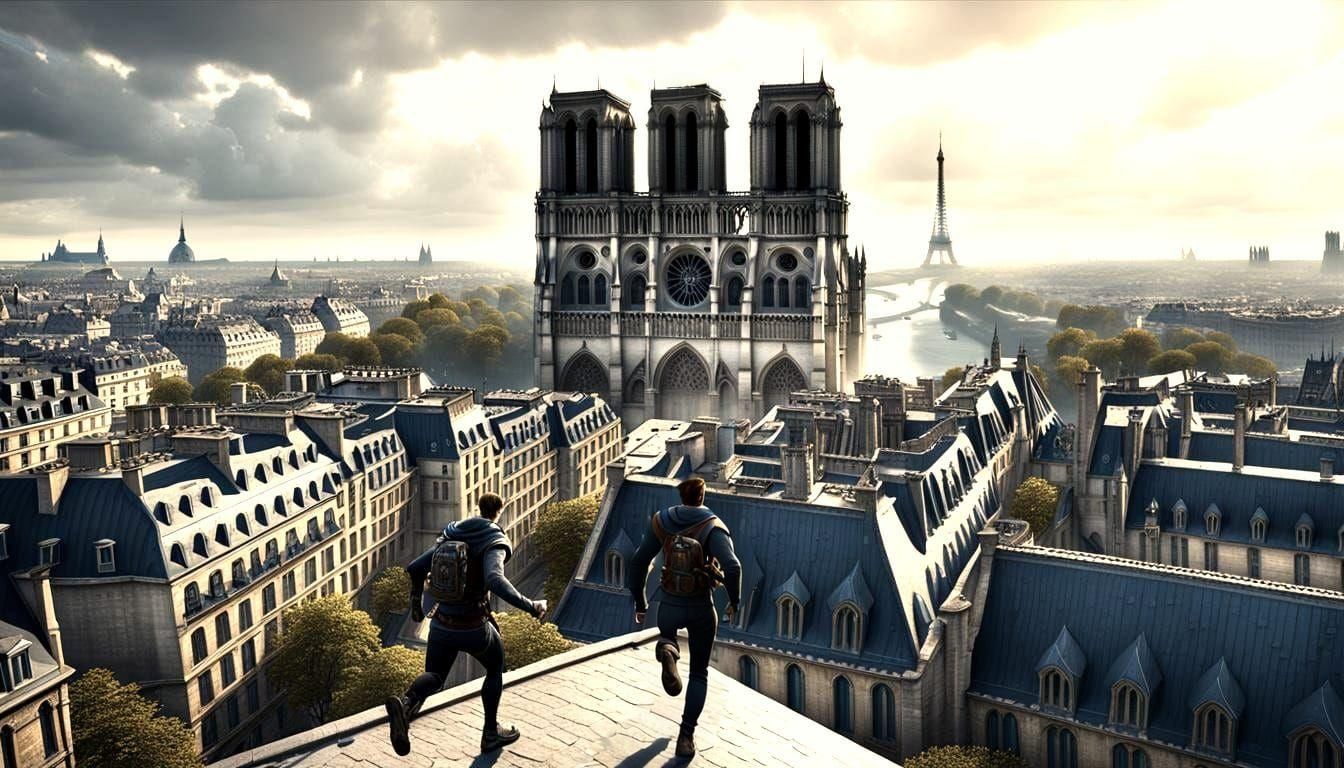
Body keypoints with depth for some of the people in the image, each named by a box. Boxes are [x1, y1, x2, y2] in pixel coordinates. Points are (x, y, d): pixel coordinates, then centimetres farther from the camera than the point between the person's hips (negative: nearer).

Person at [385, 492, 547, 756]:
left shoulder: (449, 536, 3)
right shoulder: (494, 543, -15)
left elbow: (414, 568, 3)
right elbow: (495, 581, -34)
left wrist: (417, 600, 20)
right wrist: (530, 606, -27)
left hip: (442, 624, 4)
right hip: (473, 628, -4)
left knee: (434, 679, 21)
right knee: (495, 666, 26)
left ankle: (405, 704, -14)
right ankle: (491, 733, 33)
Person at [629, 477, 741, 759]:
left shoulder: (660, 522, -5)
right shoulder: (712, 527, -13)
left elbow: (638, 563, -3)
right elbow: (733, 568, -26)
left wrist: (639, 603, 9)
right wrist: (734, 601, -8)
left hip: (669, 608, 1)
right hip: (702, 610, -1)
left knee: (667, 637, 37)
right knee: (699, 672, 20)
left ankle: (667, 652, -2)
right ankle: (686, 736, 9)